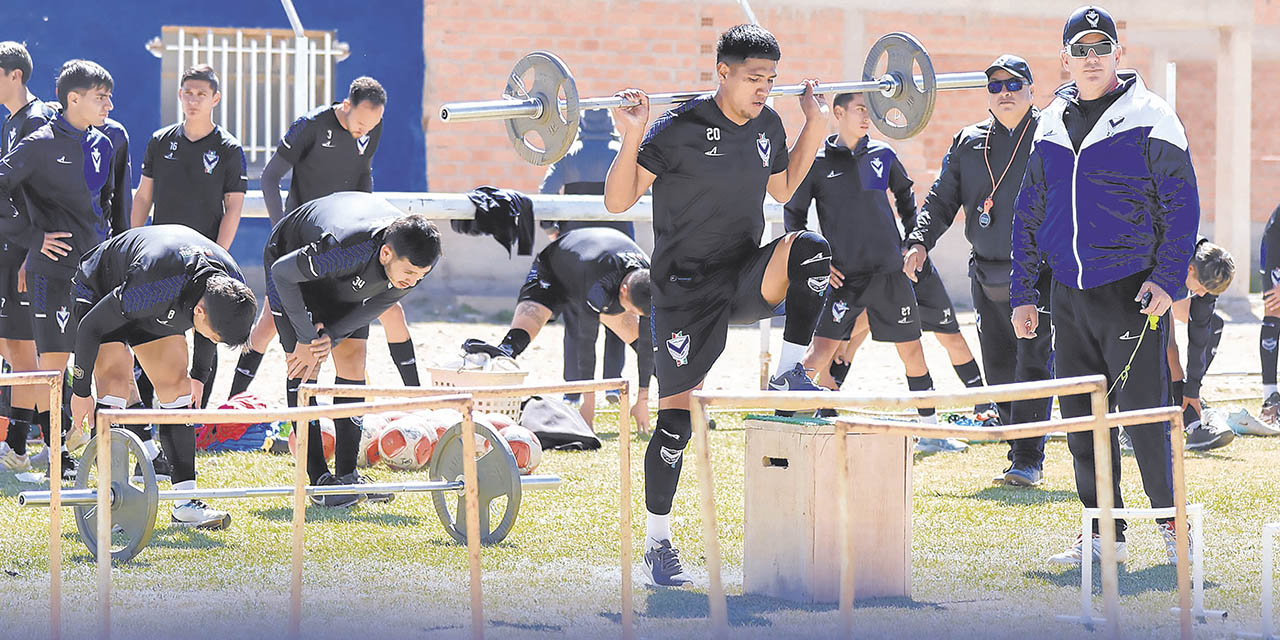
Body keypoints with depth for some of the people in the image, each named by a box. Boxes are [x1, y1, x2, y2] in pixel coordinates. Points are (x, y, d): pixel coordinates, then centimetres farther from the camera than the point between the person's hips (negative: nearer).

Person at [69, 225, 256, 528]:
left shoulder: (231, 288, -24)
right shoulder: (155, 287, -44)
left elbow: (211, 326, 3)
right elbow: (91, 327, -31)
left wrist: (198, 375, 13)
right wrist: (81, 390, -21)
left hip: (156, 312, 6)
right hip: (100, 293, -6)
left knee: (177, 384, -4)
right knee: (116, 381, -23)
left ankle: (185, 501, -4)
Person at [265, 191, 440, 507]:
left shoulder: (420, 258, -28)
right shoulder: (349, 248, -46)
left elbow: (378, 302, -11)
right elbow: (283, 273, -31)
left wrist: (332, 336, -21)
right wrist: (307, 338, -26)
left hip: (347, 286, 5)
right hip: (292, 259, -5)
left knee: (352, 360, -5)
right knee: (304, 368, -13)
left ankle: (346, 475, -2)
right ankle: (319, 480, -12)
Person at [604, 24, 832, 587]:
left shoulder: (767, 127, 4)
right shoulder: (679, 130, -14)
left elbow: (783, 189, 23)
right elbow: (617, 202, -13)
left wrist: (815, 126, 15)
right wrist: (633, 138, -27)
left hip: (747, 280, 4)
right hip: (687, 290, -4)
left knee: (809, 248, -27)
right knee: (676, 416, -4)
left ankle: (790, 374, -13)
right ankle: (658, 542, 10)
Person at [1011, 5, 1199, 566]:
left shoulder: (1150, 119, -2)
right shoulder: (1051, 126, 12)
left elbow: (1182, 202, -4)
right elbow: (1027, 214, 18)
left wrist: (1166, 279, -13)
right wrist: (1023, 294, 13)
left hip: (1131, 290, -5)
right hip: (1068, 296, 5)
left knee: (1142, 413, -7)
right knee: (1081, 418, 6)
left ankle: (1169, 519, 6)